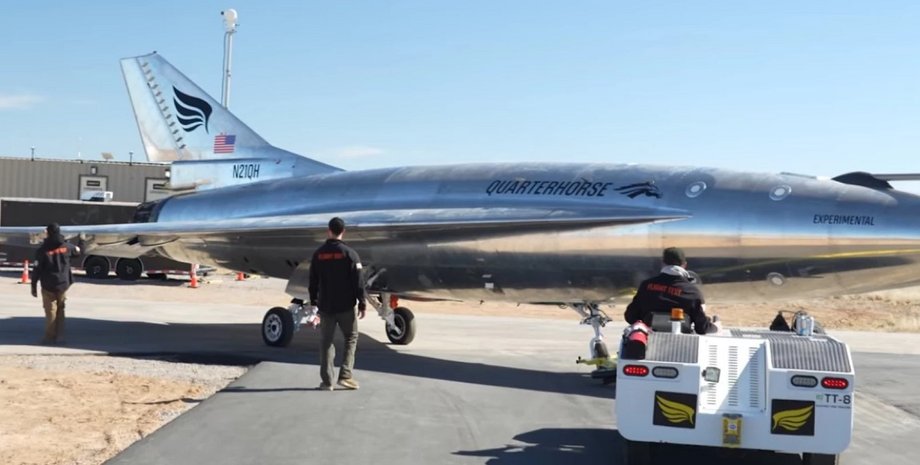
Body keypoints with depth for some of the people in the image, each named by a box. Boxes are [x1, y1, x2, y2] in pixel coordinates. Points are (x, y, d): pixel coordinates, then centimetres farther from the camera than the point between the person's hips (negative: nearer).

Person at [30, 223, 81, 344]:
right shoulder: (66, 246, -2)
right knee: (60, 310, 13)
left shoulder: (43, 250, -13)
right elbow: (77, 251, 21)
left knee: (50, 311, 3)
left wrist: (34, 286, -4)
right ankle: (60, 336, 14)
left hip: (48, 285, -3)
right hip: (63, 284, 3)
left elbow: (37, 269, -12)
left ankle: (50, 337, 5)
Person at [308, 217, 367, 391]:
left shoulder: (318, 254, 3)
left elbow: (313, 282, 8)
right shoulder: (349, 253, -8)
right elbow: (358, 281, -10)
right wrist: (362, 303, -2)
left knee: (326, 342, 8)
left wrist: (314, 303, 19)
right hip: (345, 306, -3)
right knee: (351, 338, 11)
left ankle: (327, 381, 6)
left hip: (325, 306, 3)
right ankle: (345, 375, 1)